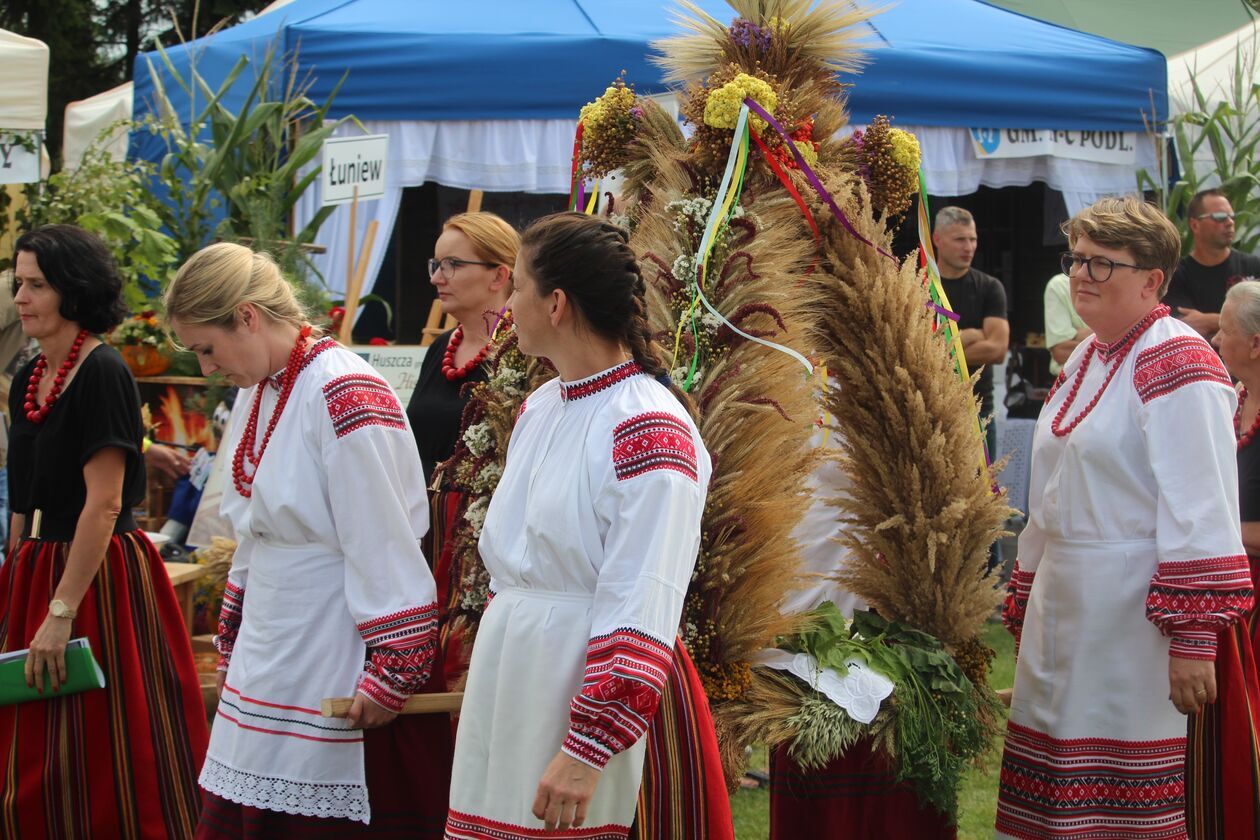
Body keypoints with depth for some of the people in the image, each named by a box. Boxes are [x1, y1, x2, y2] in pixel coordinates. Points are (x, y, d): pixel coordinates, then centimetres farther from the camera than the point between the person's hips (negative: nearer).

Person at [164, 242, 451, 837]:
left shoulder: (346, 399, -16)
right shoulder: (257, 393, 11)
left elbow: (385, 553, -18)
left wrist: (390, 673, -18)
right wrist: (232, 647, 21)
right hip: (267, 670, 8)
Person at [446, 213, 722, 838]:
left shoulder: (649, 430, -16)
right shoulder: (539, 408, 12)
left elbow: (640, 619, -20)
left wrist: (586, 751, -22)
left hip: (591, 690, -8)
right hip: (505, 684, 8)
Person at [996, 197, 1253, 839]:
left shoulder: (1176, 364, -13)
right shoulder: (1086, 359, 15)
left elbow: (1201, 509, -20)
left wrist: (1192, 637, -24)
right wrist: (1026, 601, 22)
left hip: (1132, 613, -9)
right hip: (1064, 604, 9)